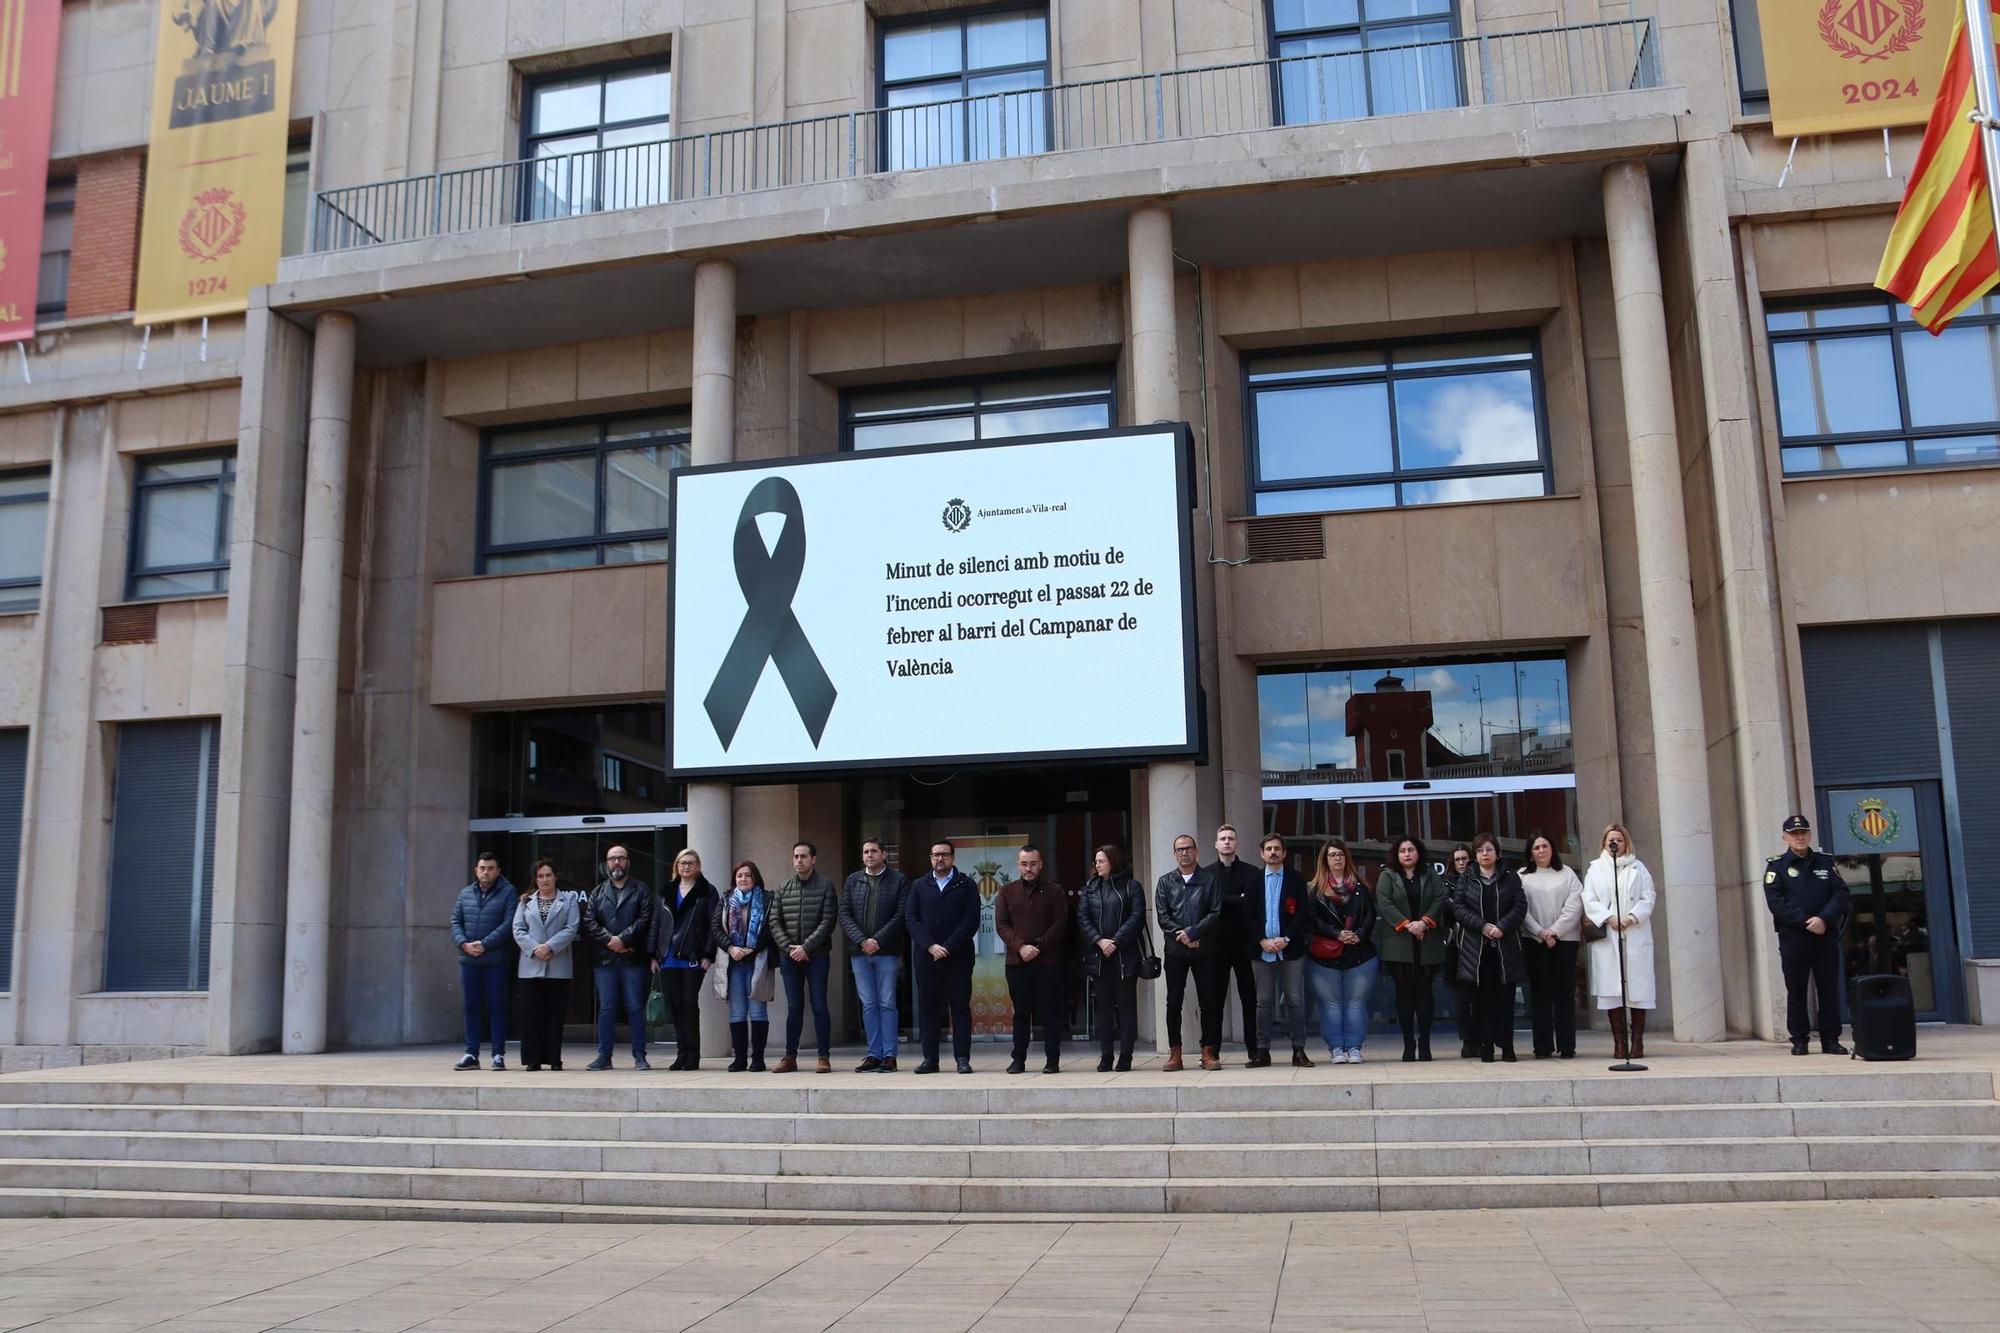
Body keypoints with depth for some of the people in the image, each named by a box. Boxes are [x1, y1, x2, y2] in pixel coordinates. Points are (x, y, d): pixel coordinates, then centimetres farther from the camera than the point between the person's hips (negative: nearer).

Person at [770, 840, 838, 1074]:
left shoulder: (825, 886, -1)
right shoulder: (783, 888, 10)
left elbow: (828, 922, -8)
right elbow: (775, 921, 7)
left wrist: (806, 947, -14)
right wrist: (788, 947, -6)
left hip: (816, 956, -3)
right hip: (789, 957, 3)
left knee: (819, 1007, -1)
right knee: (793, 1008, 8)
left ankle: (824, 1057, 4)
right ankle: (790, 1057, 13)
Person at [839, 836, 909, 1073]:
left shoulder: (898, 880, 2)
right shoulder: (853, 881, 12)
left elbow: (901, 915, -6)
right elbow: (844, 915, 5)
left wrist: (877, 940, -14)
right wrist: (861, 941, -9)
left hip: (887, 952, -3)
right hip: (859, 951, 3)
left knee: (887, 1004, -2)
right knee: (868, 1004, 6)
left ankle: (889, 1055, 2)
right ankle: (874, 1055, 10)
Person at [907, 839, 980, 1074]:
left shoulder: (966, 885, 6)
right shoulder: (919, 886, 14)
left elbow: (971, 920, -4)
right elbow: (911, 918, 5)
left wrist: (947, 948, -11)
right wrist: (930, 946, -9)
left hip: (958, 956, -2)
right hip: (925, 957, 2)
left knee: (960, 1007, -2)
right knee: (927, 1008, 2)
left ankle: (963, 1059, 0)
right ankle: (930, 1059, 6)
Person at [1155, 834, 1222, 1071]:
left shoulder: (1210, 880, 5)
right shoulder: (1165, 882, 10)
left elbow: (1216, 913, -3)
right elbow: (1162, 916, 2)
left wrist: (1193, 931, -13)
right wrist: (1182, 936, -10)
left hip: (1205, 949, -1)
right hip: (1175, 950, 1)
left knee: (1208, 1002, 0)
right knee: (1174, 1002, 2)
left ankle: (1209, 1052, 7)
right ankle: (1175, 1053, 7)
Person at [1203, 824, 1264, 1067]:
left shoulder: (1250, 872, 7)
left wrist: (1224, 902, -12)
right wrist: (1237, 902, -12)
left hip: (1243, 942, 0)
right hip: (1216, 943, 0)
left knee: (1249, 997, 3)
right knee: (1215, 998, 3)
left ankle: (1254, 1050, 7)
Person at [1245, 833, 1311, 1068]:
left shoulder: (1296, 879, 5)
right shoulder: (1254, 880, 8)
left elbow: (1302, 913, -1)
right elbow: (1246, 915, 4)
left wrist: (1286, 939, -12)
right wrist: (1262, 941, -8)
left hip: (1291, 949, -1)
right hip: (1262, 949, 1)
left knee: (1295, 1000, 0)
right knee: (1264, 1002, 3)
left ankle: (1299, 1050, 6)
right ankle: (1262, 1051, 7)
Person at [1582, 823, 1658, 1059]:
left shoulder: (1638, 867, 13)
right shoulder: (1595, 869, 11)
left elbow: (1648, 898, 4)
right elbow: (1589, 901, 3)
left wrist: (1632, 918, -11)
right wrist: (1608, 918, -12)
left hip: (1636, 936, 0)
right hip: (1607, 936, 0)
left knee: (1638, 989, -3)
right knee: (1612, 989, -3)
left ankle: (1637, 1041, 1)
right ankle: (1619, 1041, 0)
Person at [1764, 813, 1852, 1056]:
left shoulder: (1826, 862, 12)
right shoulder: (1776, 866, 4)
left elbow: (1841, 893, 2)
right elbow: (1775, 901, -7)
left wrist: (1824, 919, -14)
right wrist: (1805, 922, -16)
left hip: (1826, 936, 2)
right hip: (1793, 937, -2)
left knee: (1829, 988, 4)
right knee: (1796, 990, 1)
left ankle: (1831, 1039, 11)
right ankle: (1799, 1040, 8)